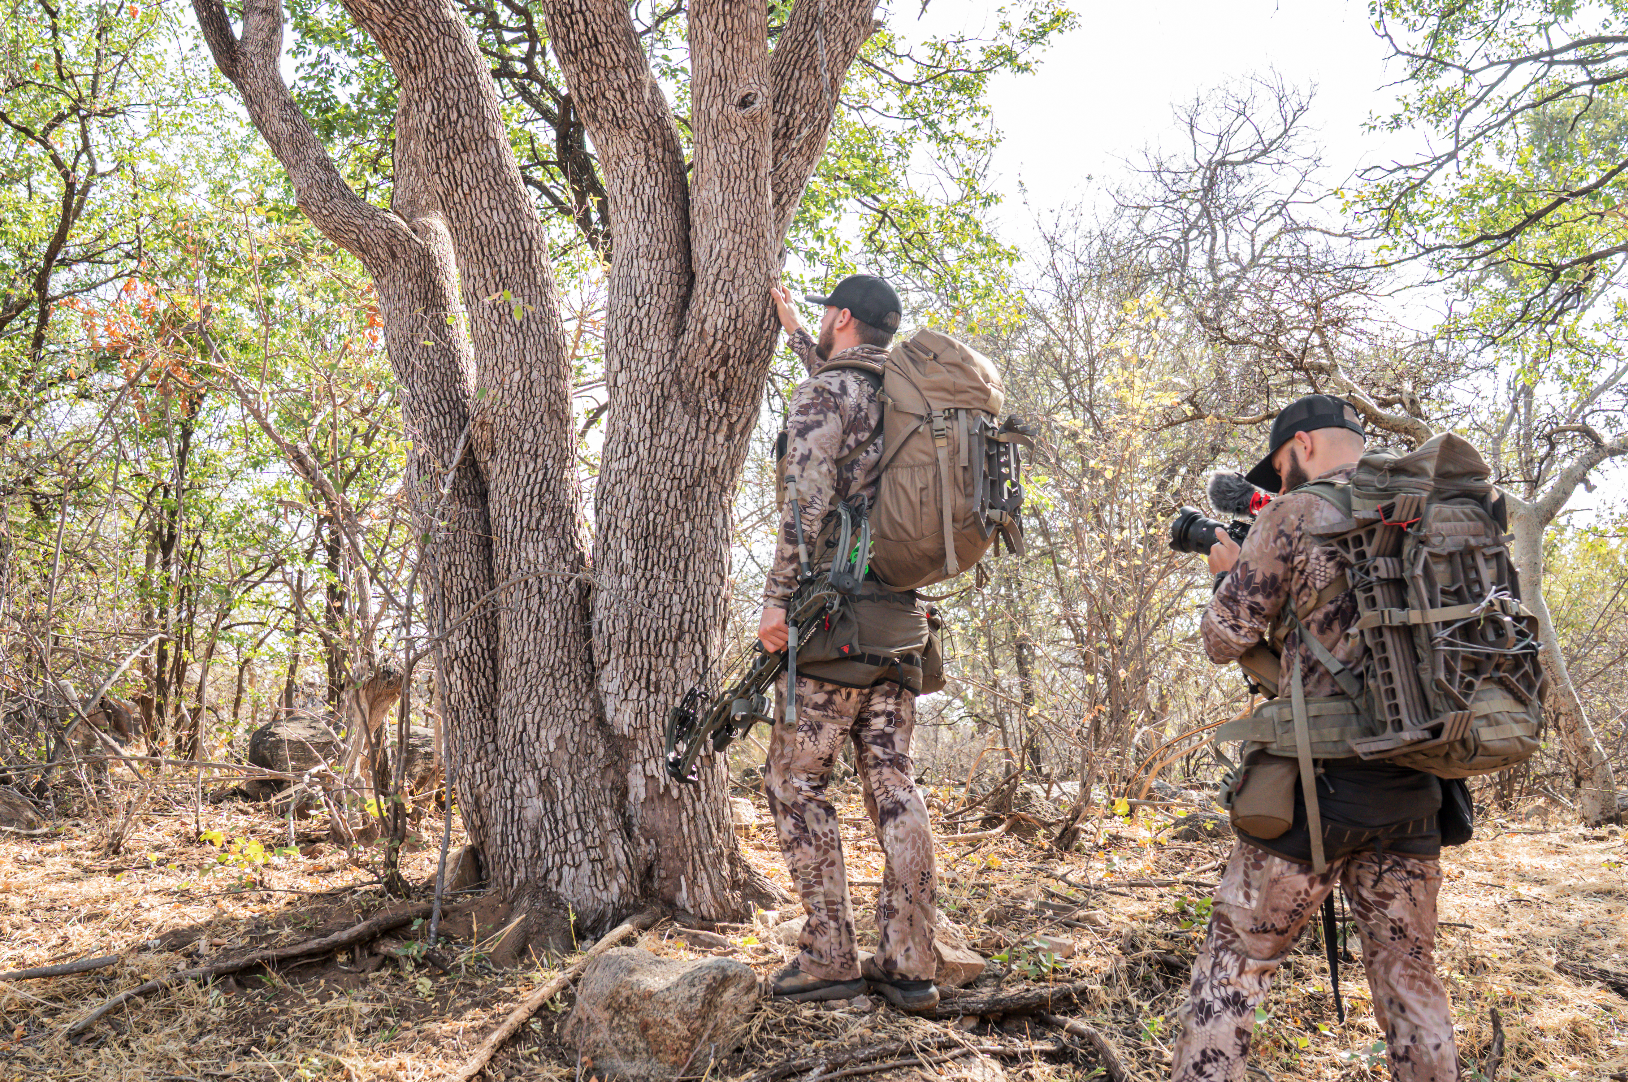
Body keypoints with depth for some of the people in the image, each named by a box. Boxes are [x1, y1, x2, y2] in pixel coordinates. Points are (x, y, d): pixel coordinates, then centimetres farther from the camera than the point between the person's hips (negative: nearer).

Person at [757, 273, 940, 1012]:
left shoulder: (822, 392, -7)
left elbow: (809, 503, -19)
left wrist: (776, 598, -15)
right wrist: (794, 332, 46)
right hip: (901, 618, 7)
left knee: (795, 782, 2)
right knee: (893, 783, 7)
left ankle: (829, 957, 2)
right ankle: (908, 964, 9)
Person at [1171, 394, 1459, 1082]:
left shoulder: (1295, 516, -7)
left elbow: (1226, 640, -1)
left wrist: (1229, 570, 16)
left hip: (1318, 784, -5)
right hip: (1413, 791, 6)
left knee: (1235, 962, 6)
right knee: (1409, 972, 15)